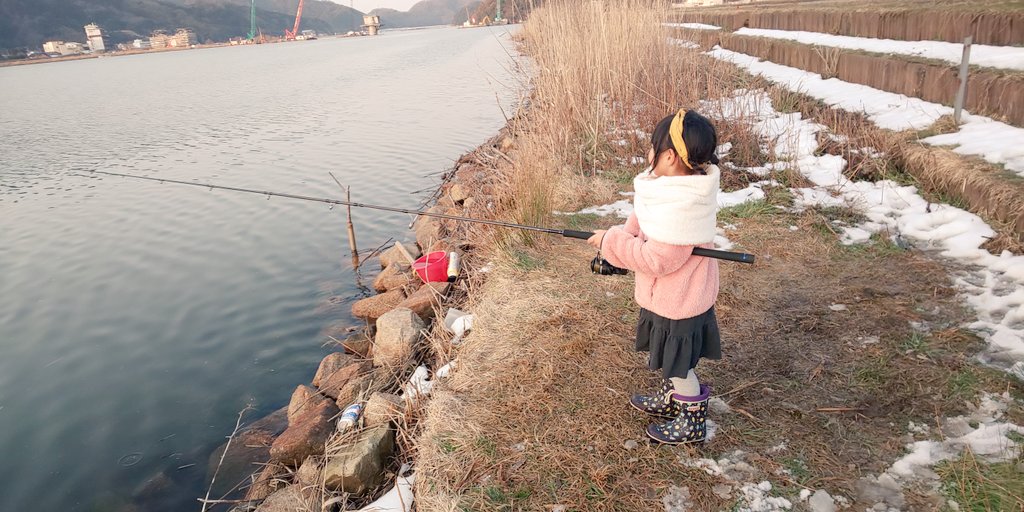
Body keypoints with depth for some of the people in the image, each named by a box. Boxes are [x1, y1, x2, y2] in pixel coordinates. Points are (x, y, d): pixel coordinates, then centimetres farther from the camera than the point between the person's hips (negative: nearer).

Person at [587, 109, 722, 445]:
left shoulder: (680, 206, -34)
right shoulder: (678, 186, -3)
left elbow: (658, 259, -31)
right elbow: (645, 222, 10)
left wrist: (611, 242, -22)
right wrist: (618, 240, -5)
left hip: (677, 300, -9)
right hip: (671, 294, 9)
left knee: (678, 362, 11)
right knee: (668, 356, 28)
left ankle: (693, 423, 31)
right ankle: (668, 400, 50)